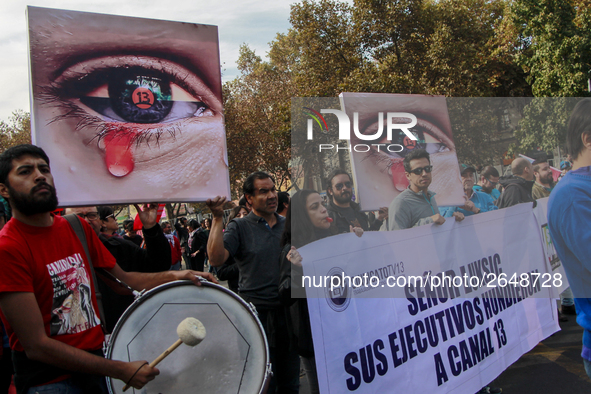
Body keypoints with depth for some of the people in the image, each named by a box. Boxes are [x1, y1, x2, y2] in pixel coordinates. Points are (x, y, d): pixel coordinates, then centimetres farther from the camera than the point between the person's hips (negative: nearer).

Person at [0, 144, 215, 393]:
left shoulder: (77, 228, 4)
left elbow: (123, 278, 12)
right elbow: (36, 346, -20)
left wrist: (172, 276, -6)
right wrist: (121, 370, -21)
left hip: (98, 358, 6)